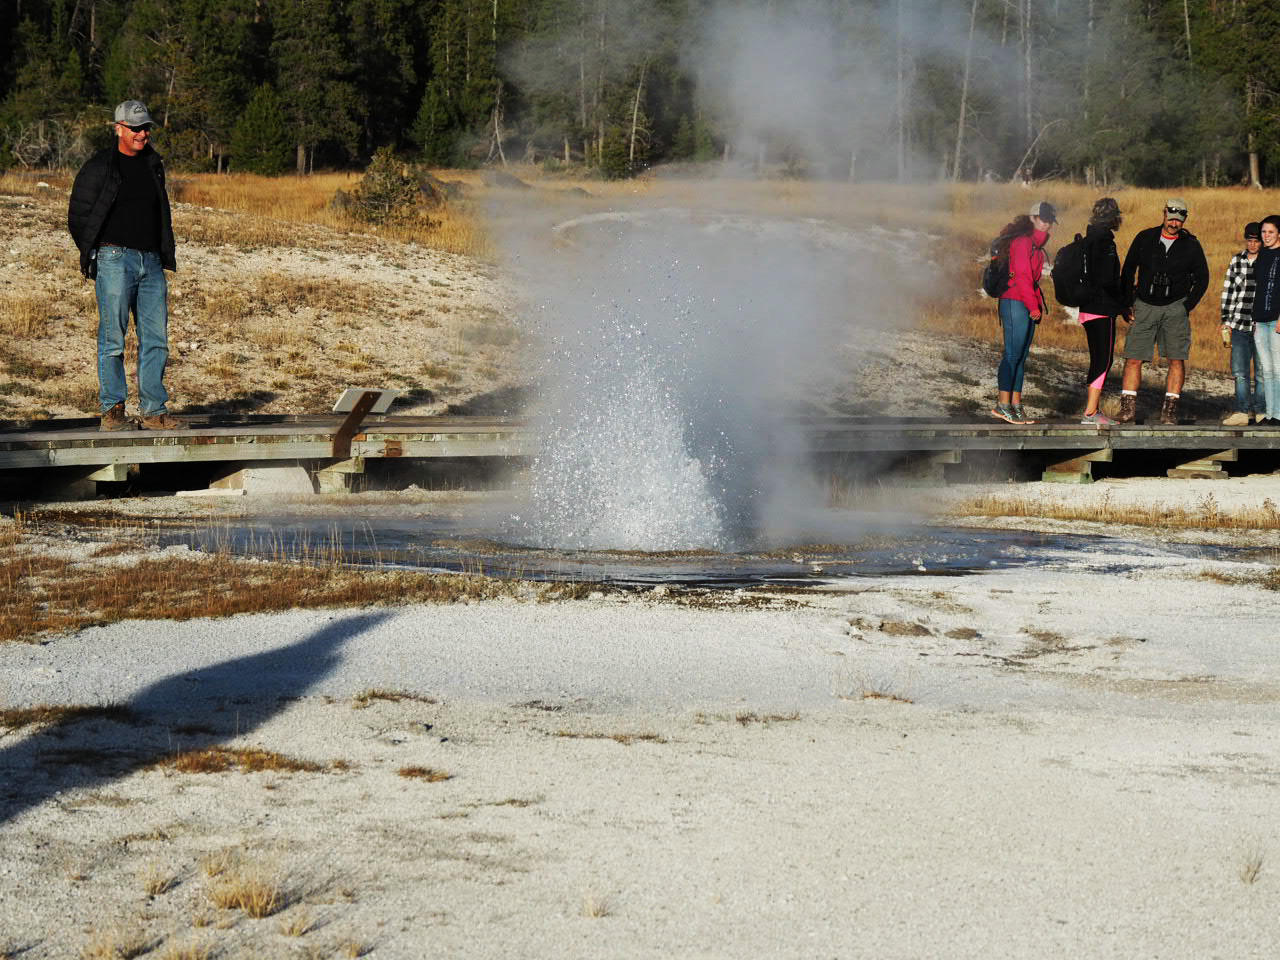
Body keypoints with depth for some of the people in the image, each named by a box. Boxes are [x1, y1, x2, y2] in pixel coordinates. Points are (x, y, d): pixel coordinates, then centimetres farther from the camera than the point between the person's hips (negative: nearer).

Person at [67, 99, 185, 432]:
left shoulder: (154, 165, 17)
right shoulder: (98, 167, 0)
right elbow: (77, 216, 3)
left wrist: (165, 255, 15)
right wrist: (95, 255, 0)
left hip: (152, 263, 5)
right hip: (115, 260, -5)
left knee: (156, 339, 1)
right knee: (113, 338, -5)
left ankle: (153, 411, 5)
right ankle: (112, 410, -1)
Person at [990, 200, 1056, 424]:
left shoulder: (1036, 243, 20)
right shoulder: (1022, 241, -10)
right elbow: (1022, 276, -15)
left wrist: (1038, 305, 9)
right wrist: (1034, 306, -13)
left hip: (1028, 305, 10)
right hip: (1015, 303, -10)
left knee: (1021, 355, 8)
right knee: (1013, 353, -11)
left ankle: (1016, 404, 9)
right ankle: (1003, 405, -11)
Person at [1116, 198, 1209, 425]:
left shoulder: (1191, 245, 2)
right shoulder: (1145, 238, 4)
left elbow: (1202, 279, 10)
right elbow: (1128, 271, 11)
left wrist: (1187, 306, -1)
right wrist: (1128, 303, 4)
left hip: (1175, 308, -1)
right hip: (1145, 305, 1)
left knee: (1177, 360, -7)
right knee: (1133, 359, -6)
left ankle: (1169, 411, -3)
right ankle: (1128, 409, -2)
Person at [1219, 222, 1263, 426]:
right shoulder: (1236, 261, 9)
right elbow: (1228, 292, 13)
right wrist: (1226, 323, 10)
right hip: (1240, 325, 3)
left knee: (1262, 372, 2)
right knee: (1240, 372, 0)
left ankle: (1260, 412, 9)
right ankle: (1241, 412, 3)